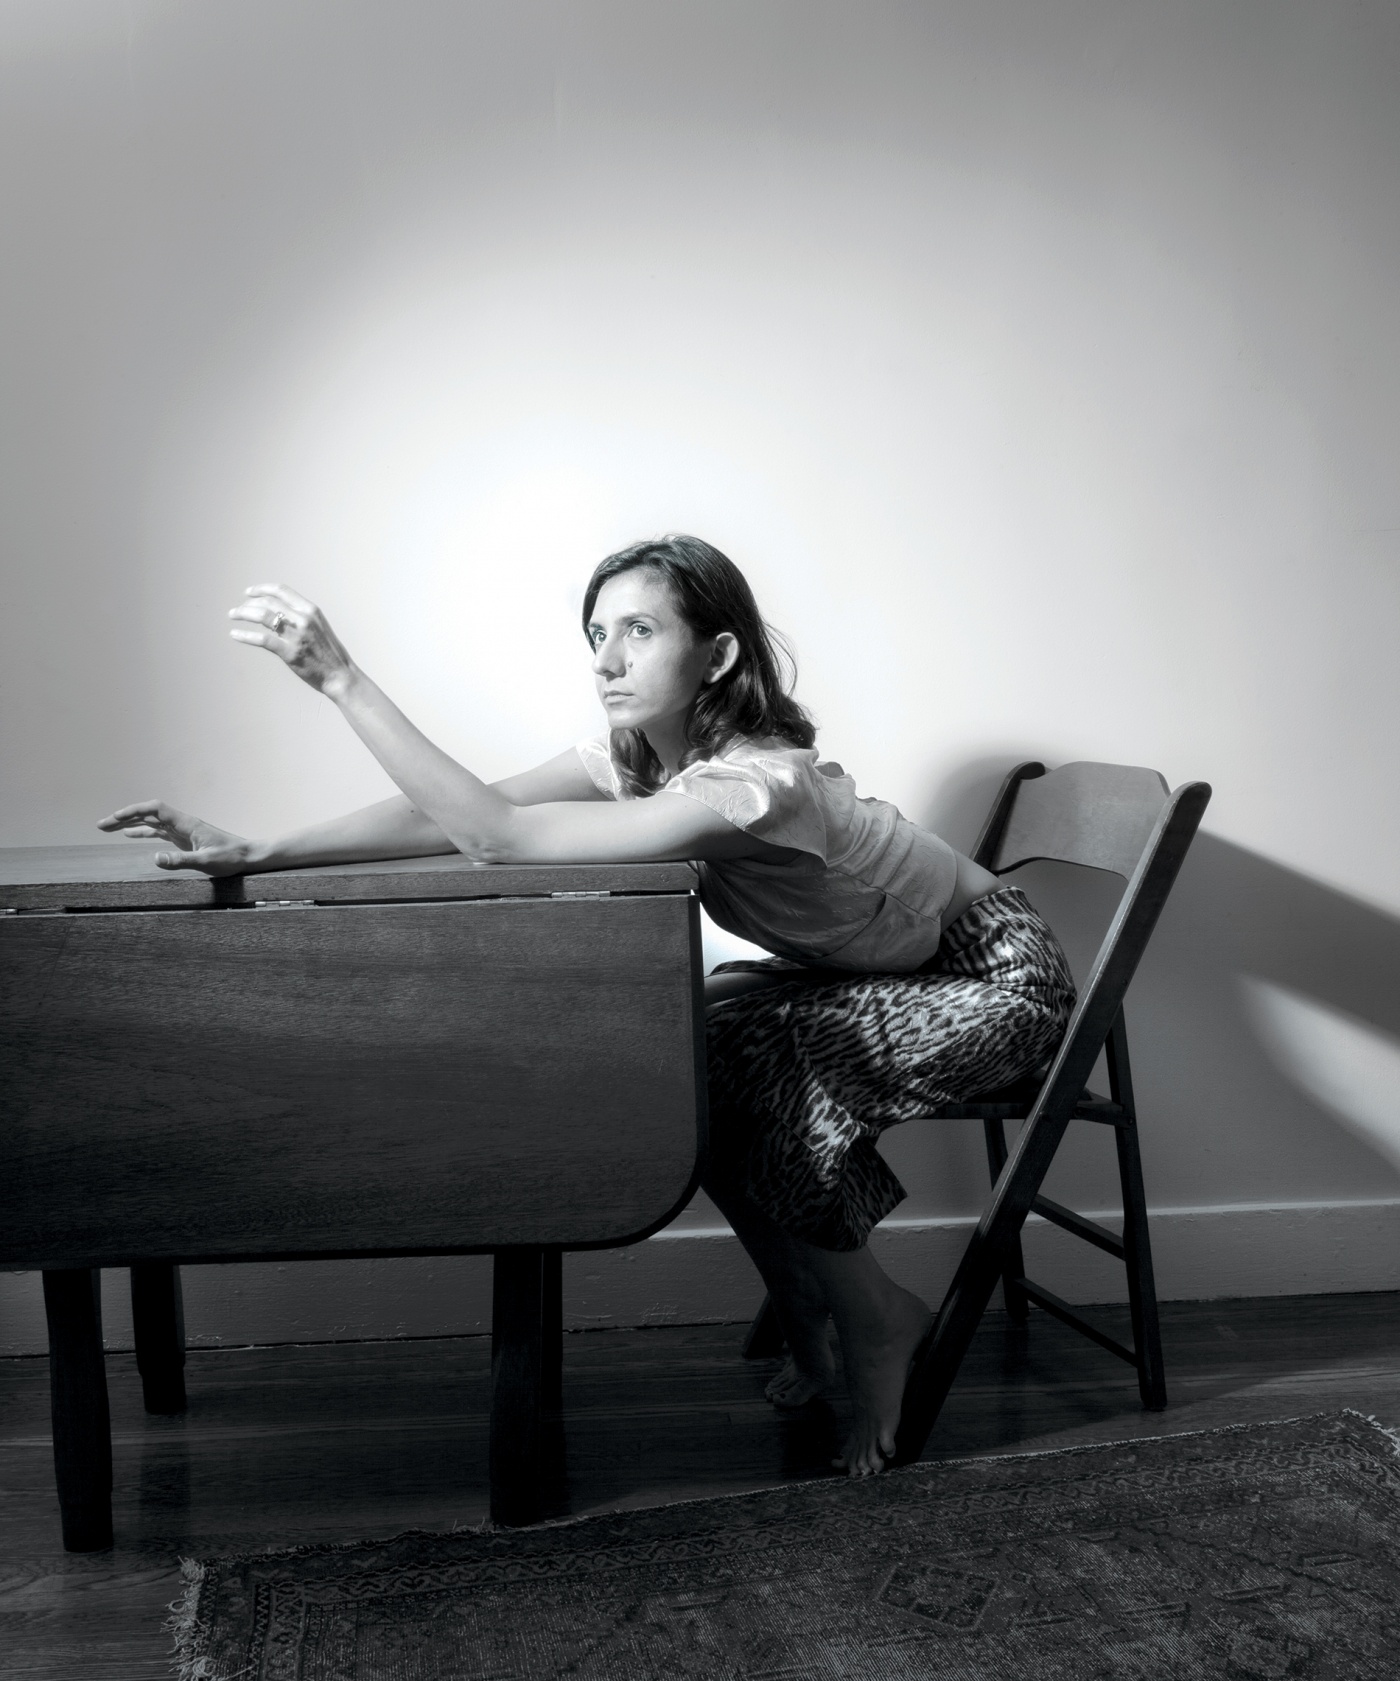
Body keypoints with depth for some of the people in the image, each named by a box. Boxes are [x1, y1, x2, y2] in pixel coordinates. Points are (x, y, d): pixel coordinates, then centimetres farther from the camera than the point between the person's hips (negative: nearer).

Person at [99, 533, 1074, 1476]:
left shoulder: (757, 782, -36)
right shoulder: (639, 752, -10)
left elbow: (498, 836, -43)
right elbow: (453, 815, -18)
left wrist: (341, 678, -45)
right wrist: (255, 853, -27)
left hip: (995, 973, -8)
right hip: (870, 972, 8)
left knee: (755, 1076, -26)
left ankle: (876, 1323, -3)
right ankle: (806, 1306, 5)